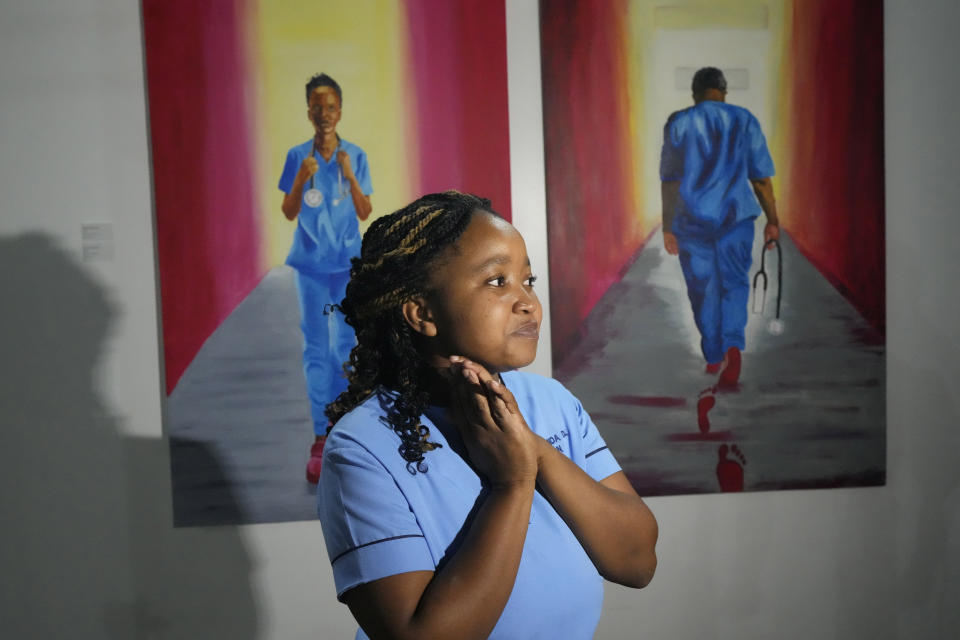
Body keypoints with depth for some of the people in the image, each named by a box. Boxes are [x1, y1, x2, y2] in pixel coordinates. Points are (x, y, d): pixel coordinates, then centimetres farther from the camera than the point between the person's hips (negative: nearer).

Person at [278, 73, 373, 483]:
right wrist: (301, 180, -15)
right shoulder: (297, 156, 0)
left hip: (347, 263, 0)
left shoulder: (355, 156, 0)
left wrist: (350, 177, -15)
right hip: (310, 265, 0)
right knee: (315, 348, 2)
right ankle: (320, 436, 5)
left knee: (345, 345, 4)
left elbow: (365, 213, -1)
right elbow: (288, 213, 1)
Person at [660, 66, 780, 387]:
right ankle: (733, 346, -20)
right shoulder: (744, 120, 4)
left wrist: (668, 228, 0)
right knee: (734, 283, 6)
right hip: (736, 215, 0)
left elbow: (669, 180, -3)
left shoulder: (678, 124, 1)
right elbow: (761, 177, 2)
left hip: (691, 219, 0)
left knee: (703, 289, 13)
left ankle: (713, 357, 24)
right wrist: (772, 221, 9)